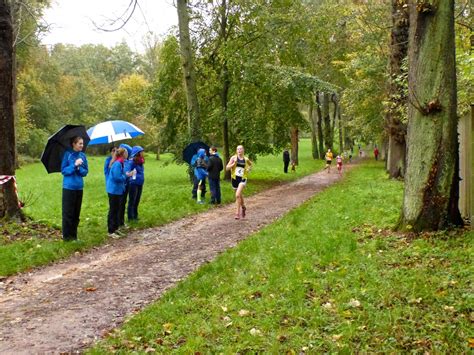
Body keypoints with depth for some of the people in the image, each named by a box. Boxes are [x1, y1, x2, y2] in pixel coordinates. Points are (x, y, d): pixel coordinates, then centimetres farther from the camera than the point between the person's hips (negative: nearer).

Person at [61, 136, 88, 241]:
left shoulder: (82, 155, 6)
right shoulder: (67, 154, -7)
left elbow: (85, 171, 7)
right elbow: (63, 170, -9)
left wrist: (79, 168, -12)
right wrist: (74, 165, -20)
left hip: (79, 187, 5)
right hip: (69, 187, -4)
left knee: (76, 213, 10)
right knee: (68, 212, -1)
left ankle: (74, 234, 19)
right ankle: (66, 235, 7)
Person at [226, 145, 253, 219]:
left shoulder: (246, 159, 1)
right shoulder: (233, 158, -2)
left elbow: (250, 164, 24)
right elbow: (227, 168, -5)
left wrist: (248, 169, 5)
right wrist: (234, 164, -19)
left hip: (242, 179, -2)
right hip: (235, 178, 2)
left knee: (238, 195, -20)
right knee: (240, 195, 18)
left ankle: (238, 213, -13)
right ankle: (243, 207, 46)